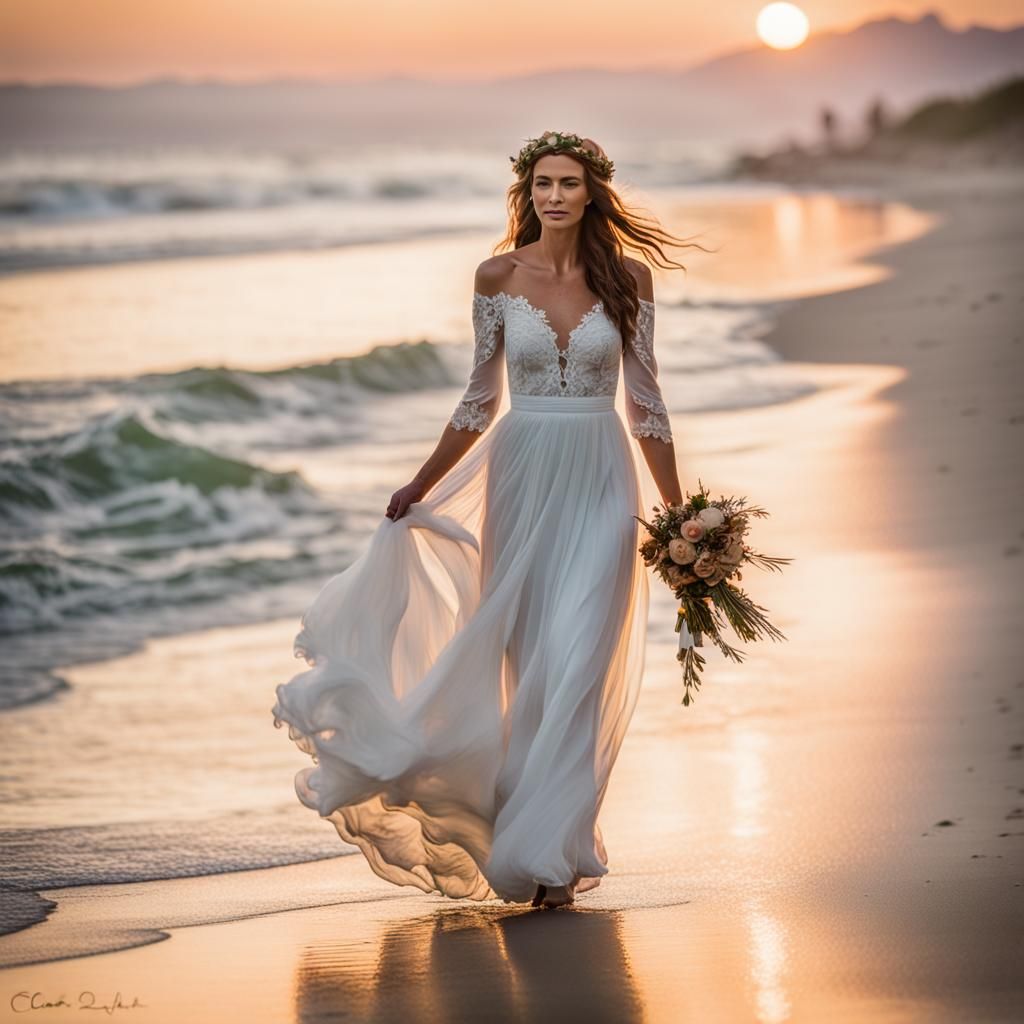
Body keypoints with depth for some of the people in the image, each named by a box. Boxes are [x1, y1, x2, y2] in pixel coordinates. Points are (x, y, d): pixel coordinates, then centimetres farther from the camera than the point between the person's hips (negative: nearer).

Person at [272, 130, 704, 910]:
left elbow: (646, 401, 4)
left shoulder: (628, 277, 0)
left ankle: (548, 853, -6)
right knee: (526, 663, 4)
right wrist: (420, 488, 8)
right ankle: (545, 839, 19)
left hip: (599, 483, -1)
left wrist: (679, 512, 3)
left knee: (575, 666, -10)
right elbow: (480, 399, 9)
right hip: (520, 475, 2)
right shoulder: (499, 277, 2)